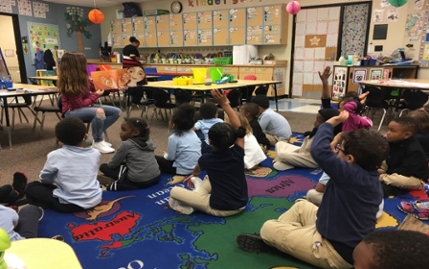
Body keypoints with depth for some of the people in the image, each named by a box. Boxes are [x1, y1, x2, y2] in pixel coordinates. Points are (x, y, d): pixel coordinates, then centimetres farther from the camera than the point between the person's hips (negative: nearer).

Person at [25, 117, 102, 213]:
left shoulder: (55, 156, -10)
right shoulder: (95, 153, -2)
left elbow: (44, 178, 5)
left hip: (70, 204, -3)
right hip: (94, 200, 4)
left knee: (31, 187, 11)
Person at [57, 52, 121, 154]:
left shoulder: (81, 78, 0)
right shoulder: (69, 84, -23)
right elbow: (80, 104, -22)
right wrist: (96, 95, -13)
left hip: (85, 106, 9)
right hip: (72, 111, -9)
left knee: (116, 111, -4)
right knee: (99, 111, -38)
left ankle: (97, 136, -1)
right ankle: (97, 142, -20)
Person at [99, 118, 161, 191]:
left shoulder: (126, 144, -6)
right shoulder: (149, 141, 10)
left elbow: (113, 164, 4)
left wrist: (108, 164, 26)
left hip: (138, 181, -6)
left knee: (104, 167, 10)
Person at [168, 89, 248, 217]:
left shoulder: (207, 159, -12)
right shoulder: (237, 153, -11)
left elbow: (196, 171, 14)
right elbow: (238, 127, 1)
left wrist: (194, 176, 38)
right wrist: (224, 104, -2)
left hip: (220, 209, -4)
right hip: (240, 205, 5)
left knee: (174, 191, 1)